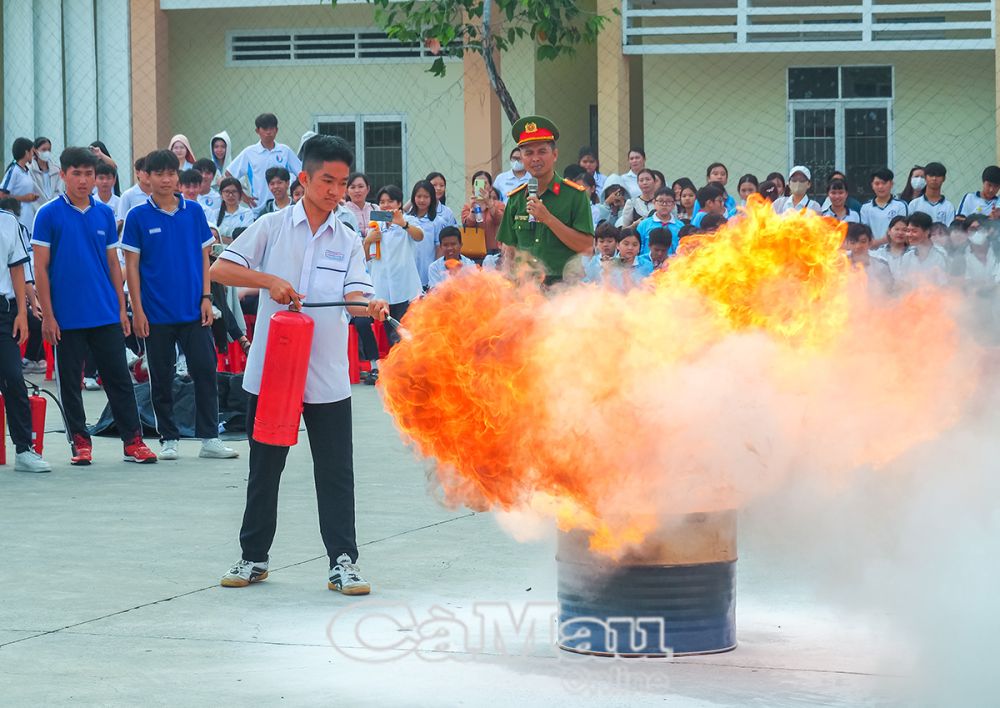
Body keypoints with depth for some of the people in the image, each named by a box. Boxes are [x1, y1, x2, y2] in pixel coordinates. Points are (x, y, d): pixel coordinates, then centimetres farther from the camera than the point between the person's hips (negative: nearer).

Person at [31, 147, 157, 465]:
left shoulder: (104, 214, 7)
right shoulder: (49, 215, -4)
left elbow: (113, 263, 13)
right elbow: (41, 268, -4)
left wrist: (122, 308, 7)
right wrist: (47, 315, -9)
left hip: (106, 315, 3)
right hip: (67, 317, -3)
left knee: (119, 378, 2)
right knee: (70, 382, 5)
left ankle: (133, 441, 6)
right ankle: (81, 442, 14)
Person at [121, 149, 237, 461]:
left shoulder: (194, 211, 5)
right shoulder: (138, 217, -2)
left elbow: (204, 257, 10)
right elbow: (132, 265, -1)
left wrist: (206, 298, 1)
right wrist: (137, 310, -6)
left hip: (193, 310, 2)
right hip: (157, 314, -2)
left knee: (205, 371, -3)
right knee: (161, 379, 5)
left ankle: (210, 438, 2)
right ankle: (168, 439, 15)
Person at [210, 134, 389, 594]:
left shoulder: (349, 242, 7)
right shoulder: (272, 227, 1)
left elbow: (354, 294, -6)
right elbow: (220, 269, -3)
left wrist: (370, 307, -29)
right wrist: (269, 280, -17)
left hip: (327, 376, 1)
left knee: (336, 471, 0)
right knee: (264, 468, 10)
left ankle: (342, 561, 5)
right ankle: (254, 556, 21)